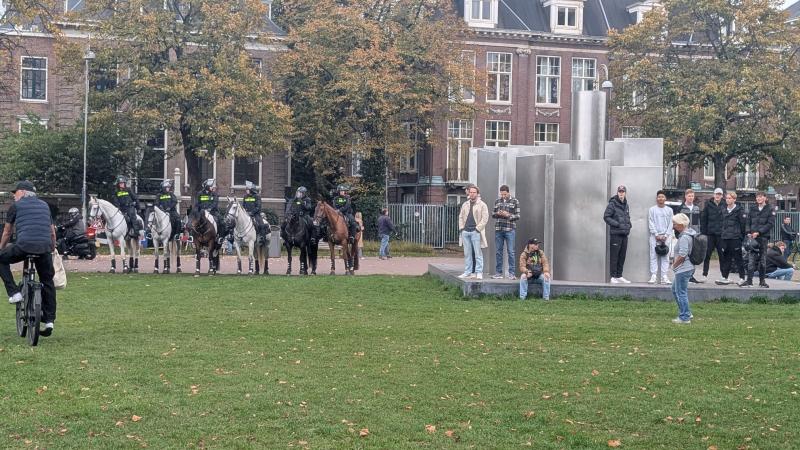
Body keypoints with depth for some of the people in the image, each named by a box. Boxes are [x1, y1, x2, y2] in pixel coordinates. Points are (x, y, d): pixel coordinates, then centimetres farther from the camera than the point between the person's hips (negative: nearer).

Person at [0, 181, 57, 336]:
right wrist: (52, 248, 38)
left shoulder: (16, 205, 12)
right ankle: (49, 320, 13)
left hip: (24, 246, -4)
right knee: (47, 281, 17)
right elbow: (52, 232, 26)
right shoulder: (45, 205, 23)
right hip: (45, 248, 4)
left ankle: (14, 292, 10)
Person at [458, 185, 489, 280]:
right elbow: (461, 217, 20)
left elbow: (485, 218, -5)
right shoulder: (465, 205, 17)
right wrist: (461, 228, 7)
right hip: (465, 232, 5)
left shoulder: (482, 205, 1)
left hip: (475, 232, -5)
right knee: (467, 253, 8)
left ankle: (479, 272, -2)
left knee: (477, 253, -5)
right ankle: (468, 272, 13)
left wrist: (478, 228, -11)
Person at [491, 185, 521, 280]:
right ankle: (498, 273, 12)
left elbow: (517, 216, 0)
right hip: (498, 229, 4)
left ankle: (512, 273, 1)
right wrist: (497, 213, -5)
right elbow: (493, 214, 16)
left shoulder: (515, 201, 2)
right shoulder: (497, 201, 12)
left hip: (510, 229, -4)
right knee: (498, 251, 6)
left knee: (510, 251, -3)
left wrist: (508, 215, -15)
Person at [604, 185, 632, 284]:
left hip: (625, 234, 7)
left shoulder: (626, 205, 16)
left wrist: (628, 225, 7)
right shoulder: (612, 204, -6)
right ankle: (613, 276, -1)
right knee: (614, 256, -5)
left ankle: (619, 276, 16)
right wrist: (618, 225, -15)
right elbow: (606, 217, -10)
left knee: (622, 256, 9)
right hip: (615, 234, -7)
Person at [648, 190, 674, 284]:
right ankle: (653, 276, -5)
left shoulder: (669, 210, 10)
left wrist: (666, 235, -5)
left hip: (666, 236, 1)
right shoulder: (652, 210, 6)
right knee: (654, 256, -4)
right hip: (654, 236, -1)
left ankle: (664, 277, -2)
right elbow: (651, 223, 1)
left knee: (665, 257, -2)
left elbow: (670, 224, 6)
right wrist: (656, 235, -8)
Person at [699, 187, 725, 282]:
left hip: (721, 235, -1)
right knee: (707, 255, 3)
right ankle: (704, 275, 7)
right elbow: (703, 219, 3)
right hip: (710, 234, 1)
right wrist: (703, 232, -3)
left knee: (722, 255, 5)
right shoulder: (708, 205, 3)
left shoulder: (724, 205, 1)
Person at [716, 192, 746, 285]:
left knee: (738, 258, -3)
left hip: (735, 238, -6)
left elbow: (743, 224, -6)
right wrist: (723, 233, 13)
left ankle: (742, 277, 3)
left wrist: (741, 235, -6)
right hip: (725, 238, 6)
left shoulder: (739, 210, -5)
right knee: (726, 258, 7)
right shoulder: (724, 211, 14)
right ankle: (725, 277, 12)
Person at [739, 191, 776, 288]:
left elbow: (770, 224, -6)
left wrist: (759, 232, -14)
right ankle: (749, 280, -7)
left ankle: (762, 281, 12)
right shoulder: (752, 208, 13)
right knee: (751, 259, -6)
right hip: (752, 237, 2)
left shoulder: (770, 210, 2)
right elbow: (748, 221, 13)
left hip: (763, 237, -2)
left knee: (762, 260, 4)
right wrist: (749, 232, -4)